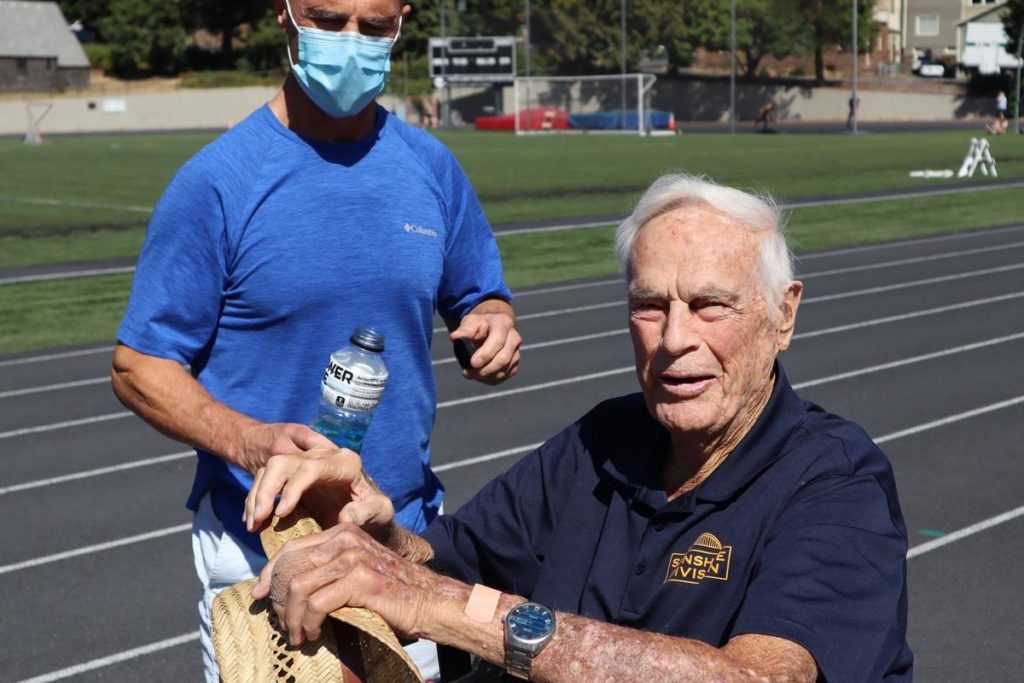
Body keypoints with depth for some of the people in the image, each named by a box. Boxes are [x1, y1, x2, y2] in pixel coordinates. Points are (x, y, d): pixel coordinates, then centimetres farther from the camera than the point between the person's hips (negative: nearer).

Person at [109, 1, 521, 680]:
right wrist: (246, 441, -26)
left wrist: (493, 327, -10)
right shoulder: (214, 182, -11)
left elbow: (481, 298, 14)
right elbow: (139, 366, -8)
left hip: (407, 538, 4)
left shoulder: (433, 168, 1)